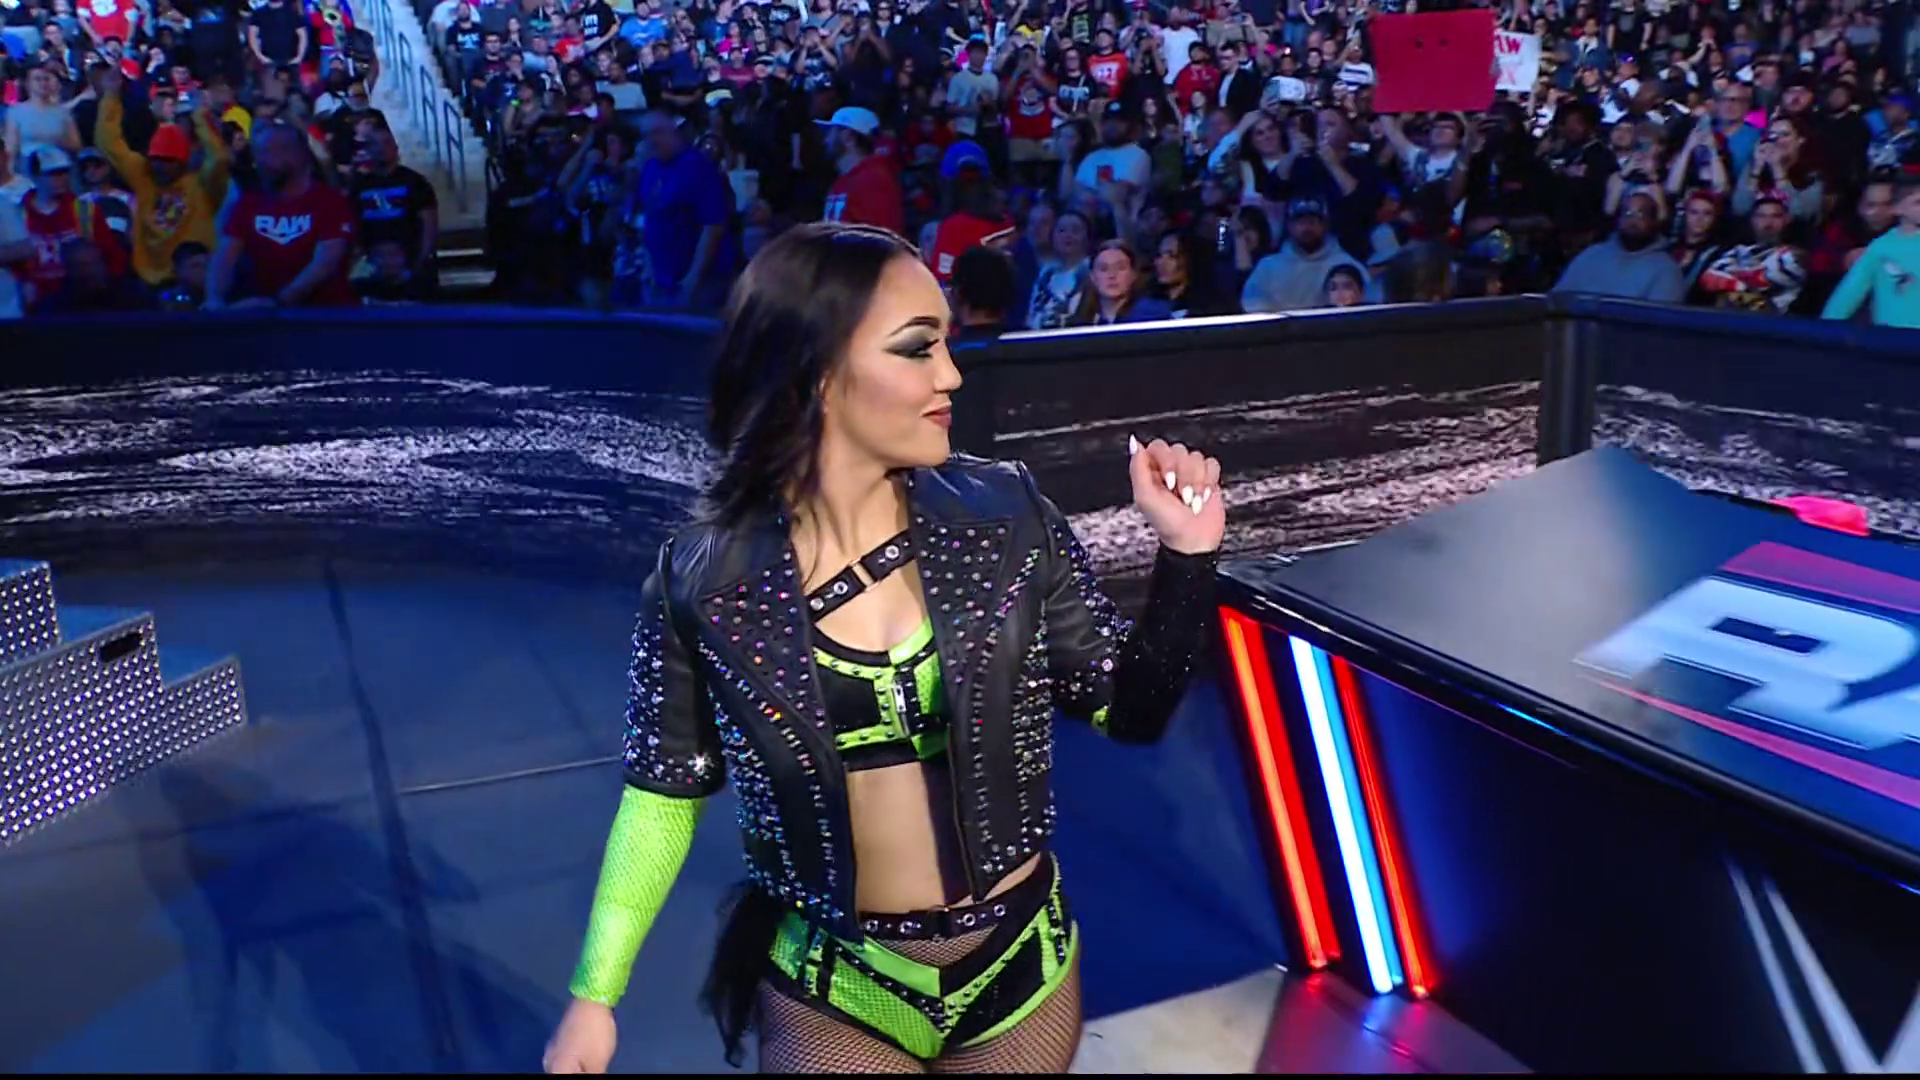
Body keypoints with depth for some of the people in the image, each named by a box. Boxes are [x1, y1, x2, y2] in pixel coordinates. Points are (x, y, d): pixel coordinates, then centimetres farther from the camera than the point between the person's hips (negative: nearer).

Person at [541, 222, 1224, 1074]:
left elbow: (1130, 709, -3)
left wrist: (1185, 556, -16)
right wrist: (594, 994, -4)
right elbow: (665, 792, -3)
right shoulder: (702, 581, -14)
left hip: (1021, 967, 3)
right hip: (829, 993, -2)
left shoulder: (1004, 518, -11)